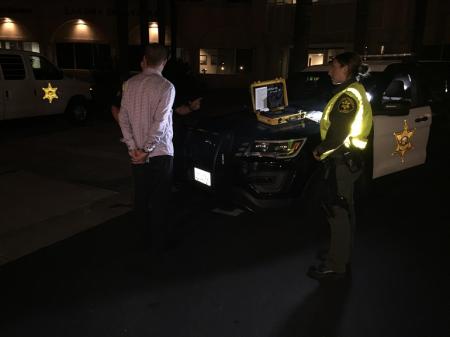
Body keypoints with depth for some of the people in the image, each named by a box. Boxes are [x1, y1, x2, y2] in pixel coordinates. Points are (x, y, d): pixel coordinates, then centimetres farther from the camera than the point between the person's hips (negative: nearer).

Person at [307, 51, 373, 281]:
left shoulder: (349, 95, -18)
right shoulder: (353, 92, 15)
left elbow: (338, 133, -25)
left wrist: (321, 150, -10)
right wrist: (324, 149, 10)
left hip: (342, 161, -11)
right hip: (347, 159, 11)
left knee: (337, 212, -4)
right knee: (344, 211, 19)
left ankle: (336, 266, 6)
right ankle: (342, 255, 34)